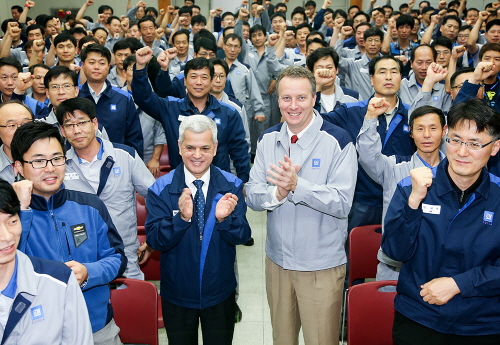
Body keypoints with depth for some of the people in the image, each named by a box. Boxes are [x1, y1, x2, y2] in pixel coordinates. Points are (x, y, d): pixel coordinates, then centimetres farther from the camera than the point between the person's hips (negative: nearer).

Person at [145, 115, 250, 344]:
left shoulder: (231, 186, -8)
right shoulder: (161, 189, -11)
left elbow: (242, 237, -12)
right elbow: (154, 240, -17)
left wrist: (224, 218, -33)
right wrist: (181, 217, -34)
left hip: (220, 293, 1)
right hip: (177, 295, -1)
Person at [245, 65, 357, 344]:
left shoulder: (339, 141, -14)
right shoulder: (268, 140, 1)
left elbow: (342, 204, -20)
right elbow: (252, 196, -3)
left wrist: (297, 185, -33)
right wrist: (276, 193, -24)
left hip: (322, 266, -4)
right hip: (277, 259, 5)